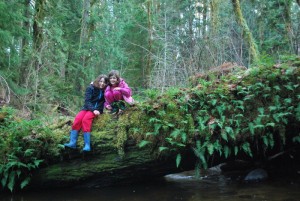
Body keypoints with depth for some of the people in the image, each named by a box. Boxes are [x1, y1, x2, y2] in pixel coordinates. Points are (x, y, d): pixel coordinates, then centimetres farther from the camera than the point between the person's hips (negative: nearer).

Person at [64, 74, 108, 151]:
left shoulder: (106, 91, 3)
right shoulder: (90, 88, 1)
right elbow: (87, 101, -8)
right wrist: (93, 109, -23)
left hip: (97, 110, -2)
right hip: (87, 108, 2)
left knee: (86, 119, -31)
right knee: (78, 119, -27)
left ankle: (87, 145, -39)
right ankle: (72, 142, -31)